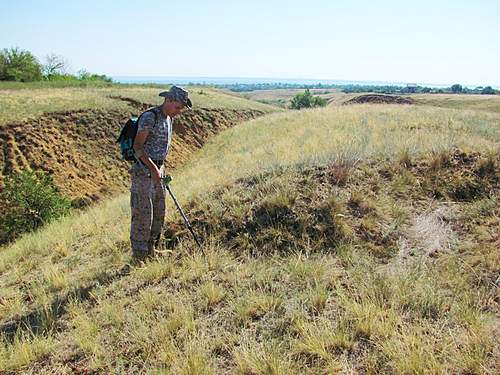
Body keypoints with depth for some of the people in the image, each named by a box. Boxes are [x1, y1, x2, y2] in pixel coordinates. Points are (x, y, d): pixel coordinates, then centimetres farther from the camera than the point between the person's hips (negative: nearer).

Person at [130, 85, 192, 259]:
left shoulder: (169, 119, 12)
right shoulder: (149, 117, -15)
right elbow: (137, 146, -19)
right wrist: (152, 168, -26)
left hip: (157, 171, 9)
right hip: (143, 171, -9)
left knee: (158, 214, 14)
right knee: (142, 214, -4)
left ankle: (150, 251, 28)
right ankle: (139, 256, 7)